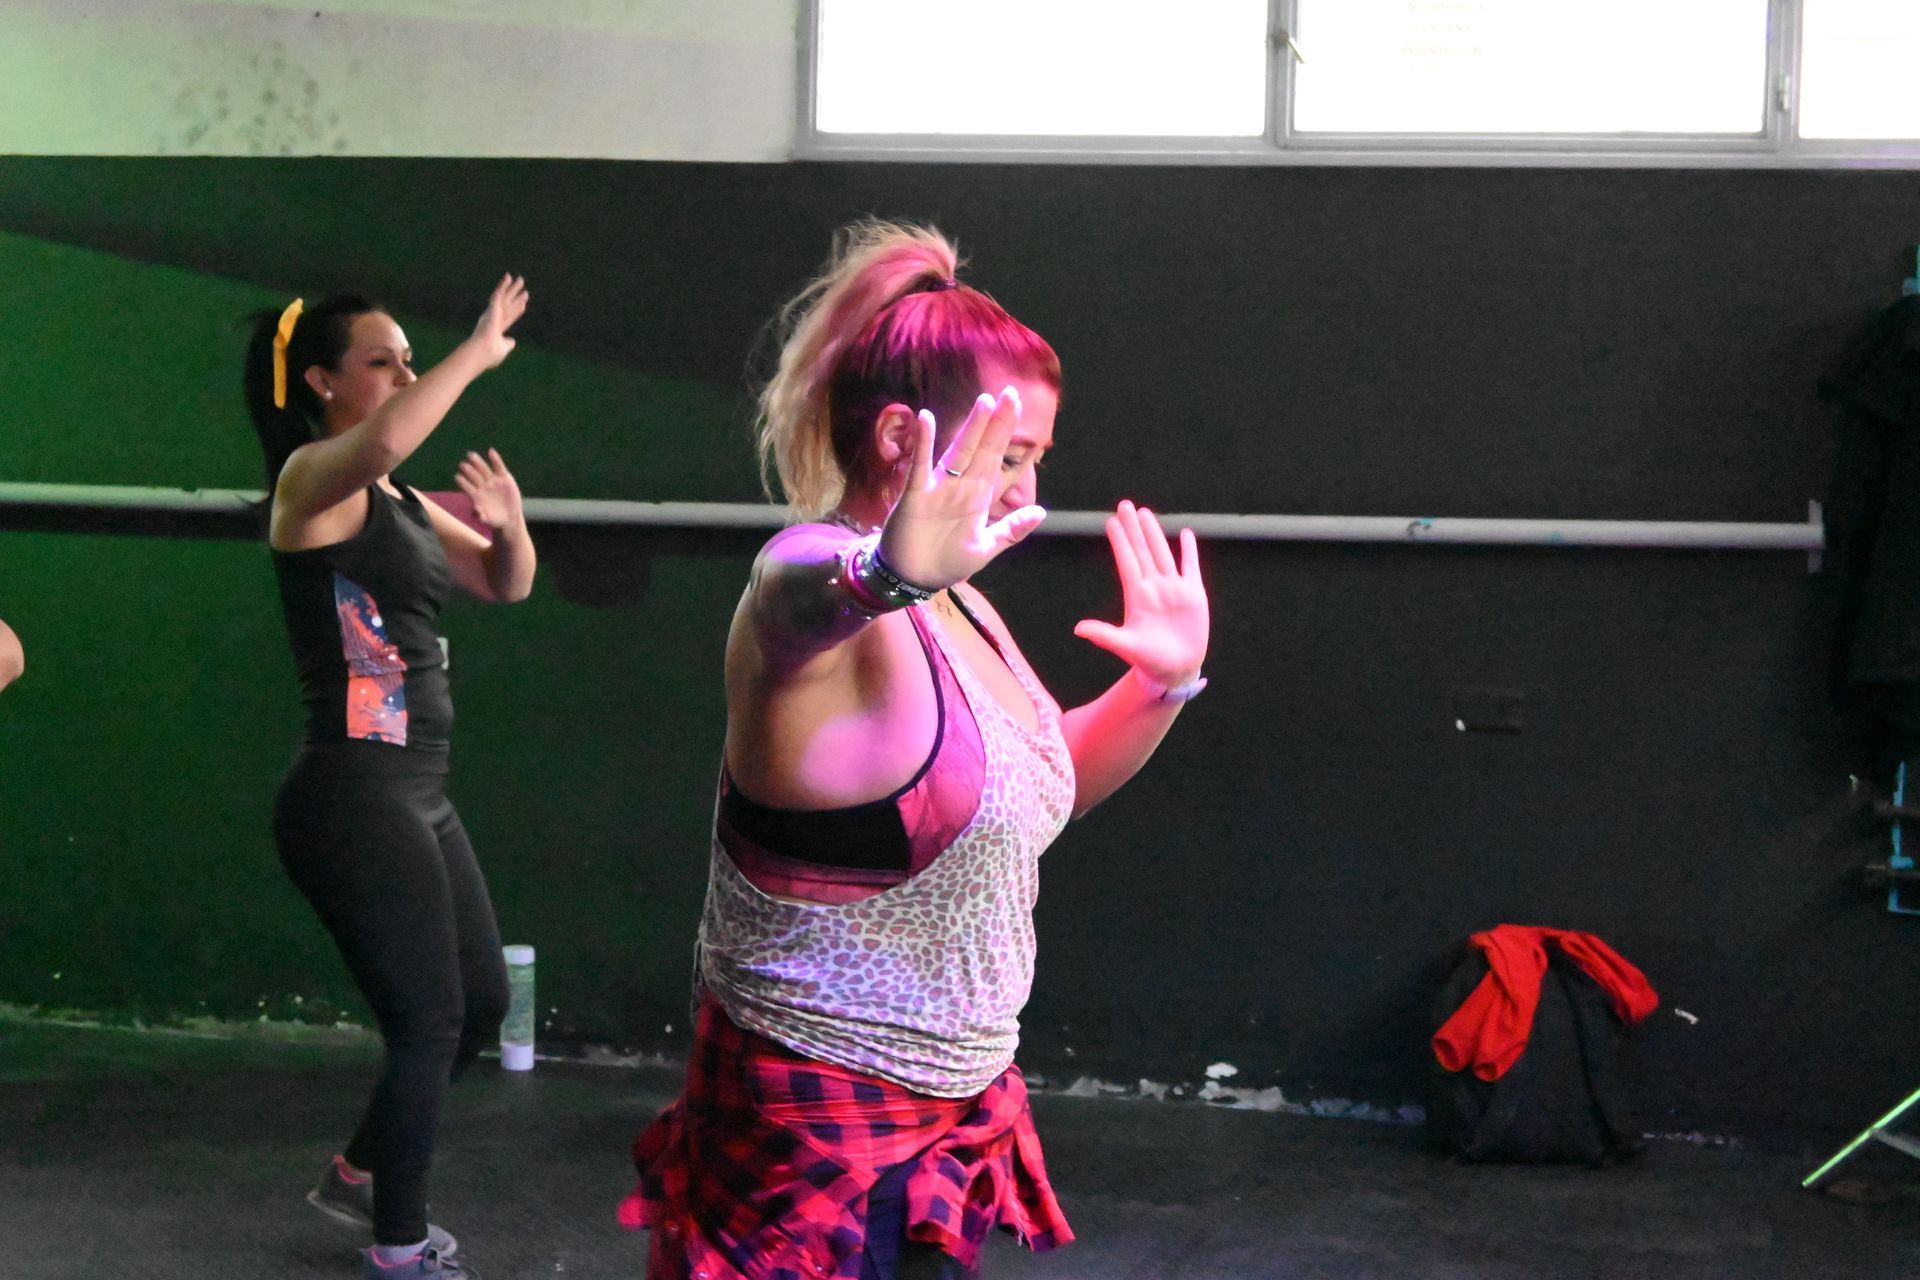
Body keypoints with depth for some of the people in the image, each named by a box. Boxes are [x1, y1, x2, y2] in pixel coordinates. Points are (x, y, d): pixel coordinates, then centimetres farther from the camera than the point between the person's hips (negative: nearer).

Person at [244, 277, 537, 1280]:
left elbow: (506, 587, 21)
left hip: (417, 796, 9)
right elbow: (385, 438, -36)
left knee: (480, 1005, 19)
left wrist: (509, 525, 0)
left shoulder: (402, 501, 14)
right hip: (352, 799, -9)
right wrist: (478, 354, -26)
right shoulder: (314, 478, -12)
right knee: (428, 1021, -2)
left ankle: (361, 1175, 37)